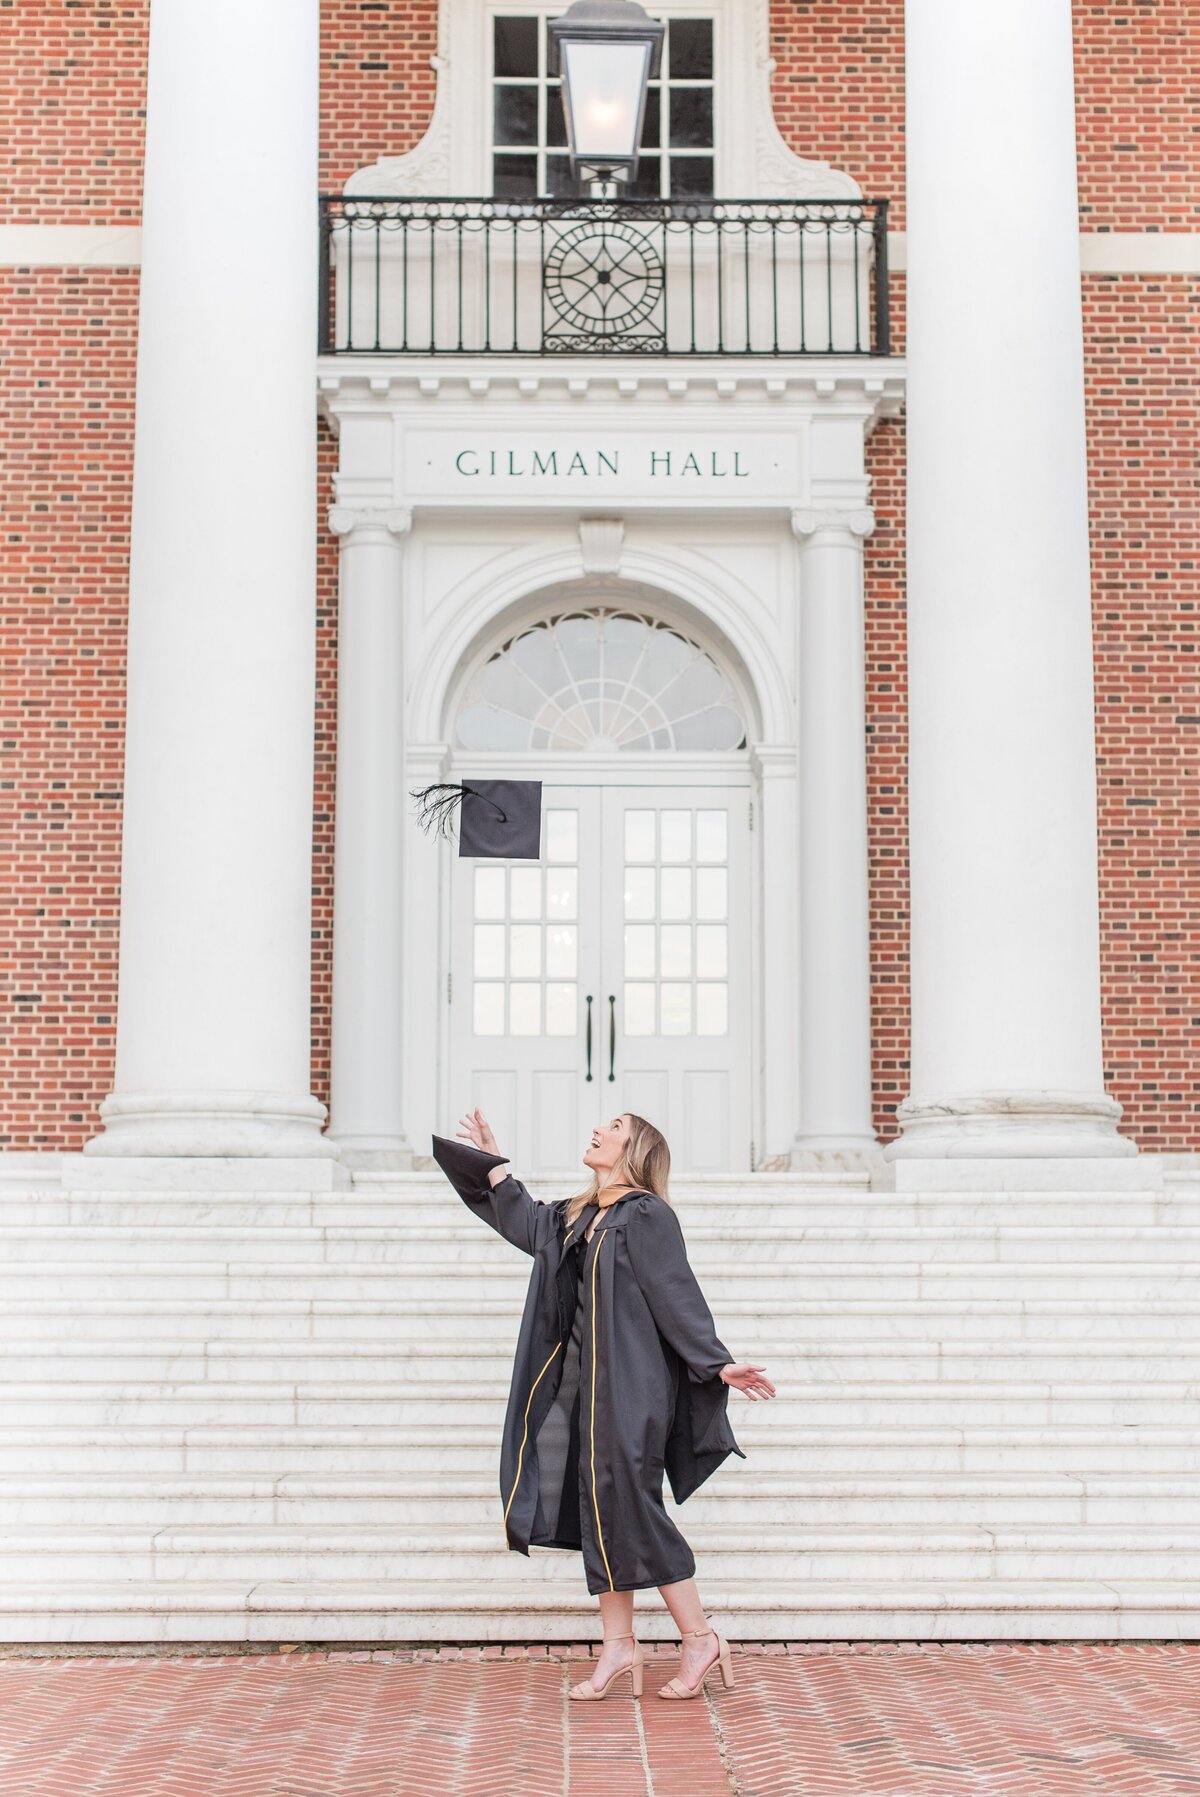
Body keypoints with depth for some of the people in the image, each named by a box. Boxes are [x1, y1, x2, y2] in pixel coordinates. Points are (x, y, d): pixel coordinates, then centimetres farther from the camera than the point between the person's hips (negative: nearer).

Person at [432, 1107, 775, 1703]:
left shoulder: (647, 1216, -10)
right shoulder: (576, 1217, 13)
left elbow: (678, 1296, -13)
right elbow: (524, 1224, 31)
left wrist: (717, 1363, -18)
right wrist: (492, 1163, 32)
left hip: (630, 1381, -8)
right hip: (586, 1380, 8)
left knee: (629, 1506, -7)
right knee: (600, 1508, 6)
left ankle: (700, 1638, 3)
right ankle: (618, 1644, 11)